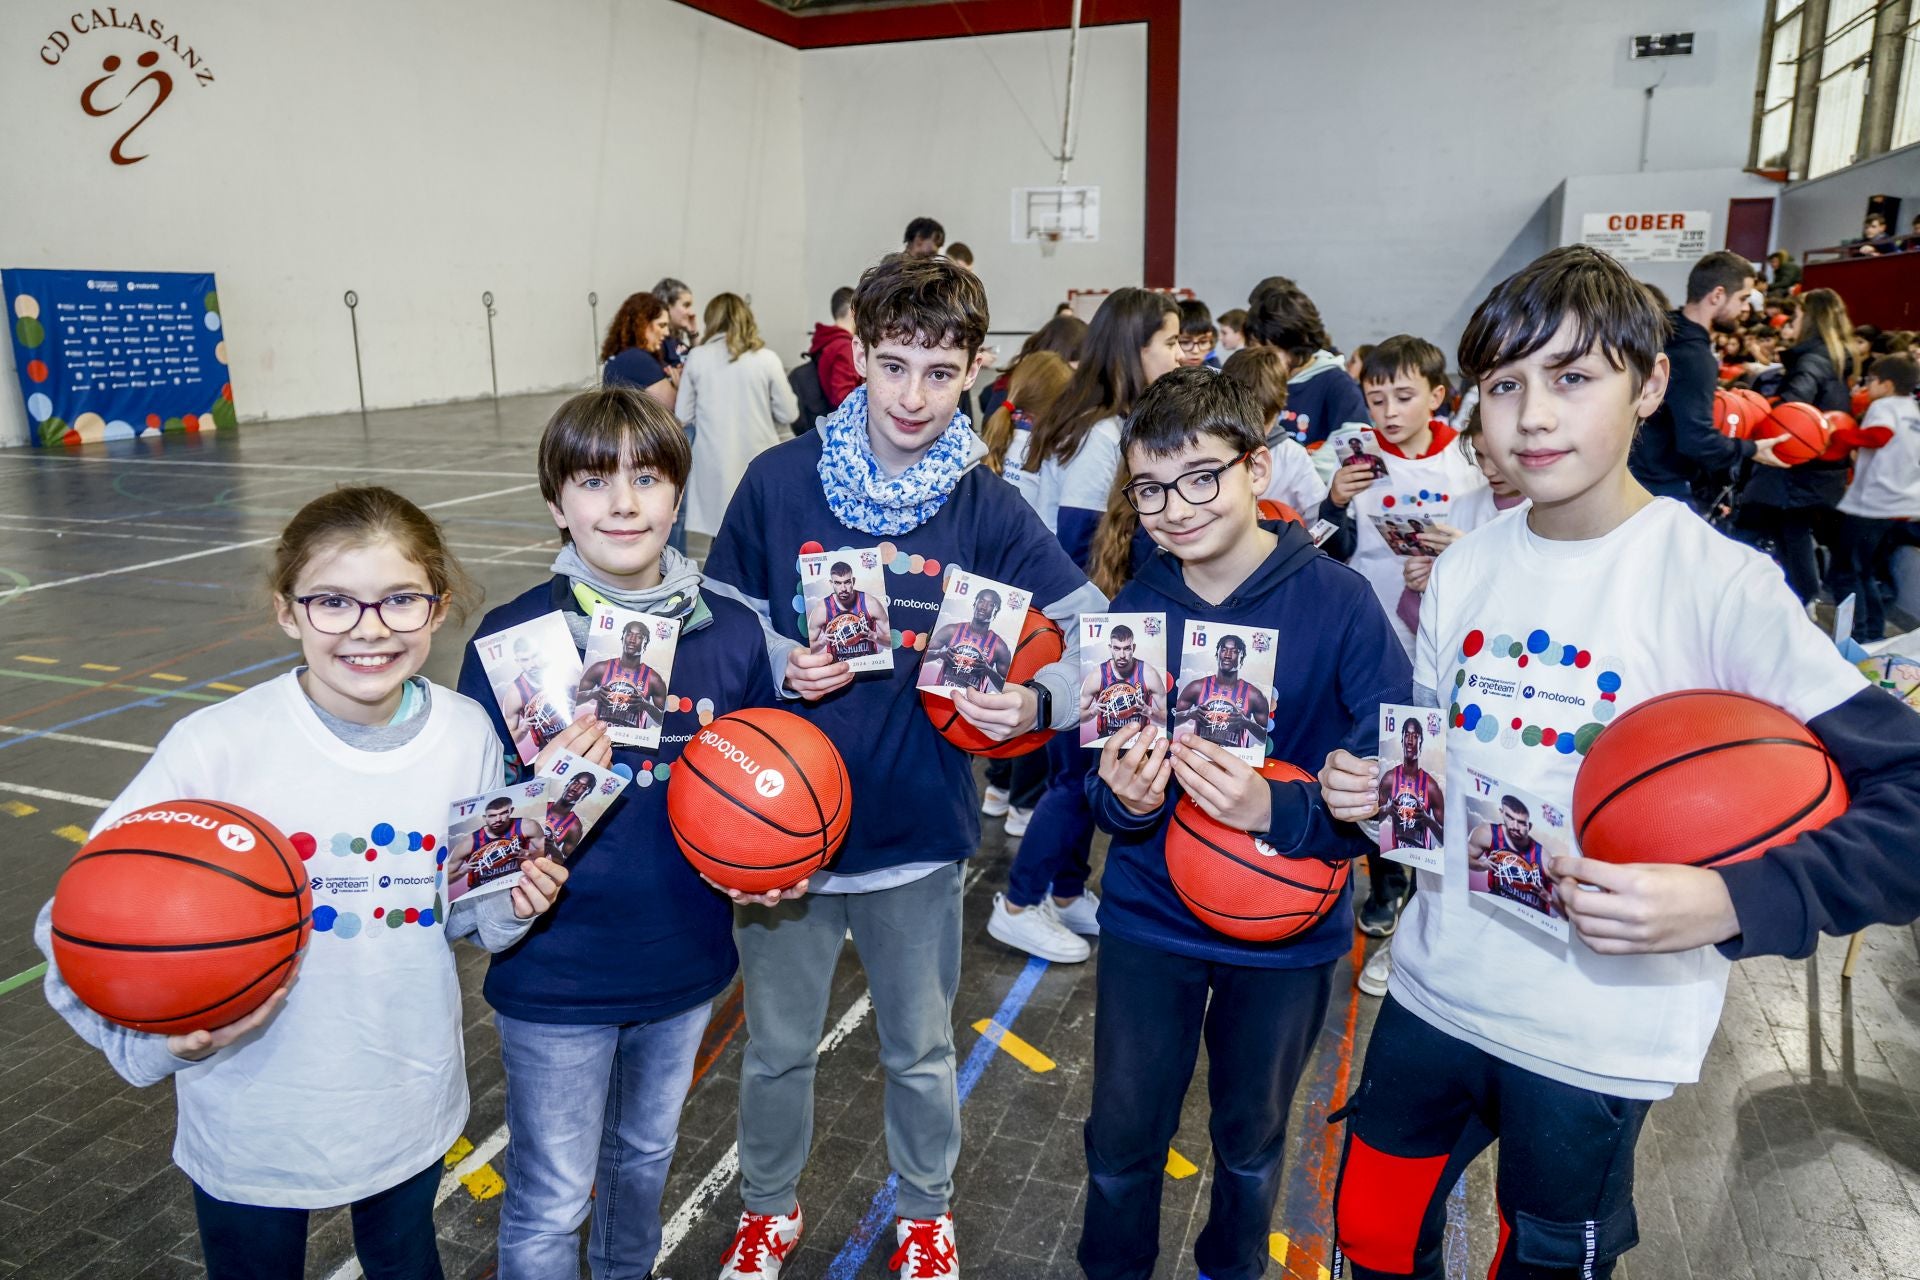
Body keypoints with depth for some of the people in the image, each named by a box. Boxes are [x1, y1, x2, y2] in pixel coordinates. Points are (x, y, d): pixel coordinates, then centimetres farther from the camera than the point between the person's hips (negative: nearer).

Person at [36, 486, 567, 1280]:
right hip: (252, 1119, -2)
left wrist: (511, 907, -18)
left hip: (412, 1103, 3)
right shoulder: (215, 747, -22)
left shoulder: (468, 735, -11)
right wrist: (159, 1039, -27)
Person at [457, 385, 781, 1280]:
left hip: (685, 962, 4)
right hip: (556, 974, -3)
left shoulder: (731, 632, -5)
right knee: (550, 1203, 13)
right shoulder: (512, 636, -15)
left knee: (646, 1153, 28)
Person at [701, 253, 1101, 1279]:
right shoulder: (778, 481, -9)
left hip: (917, 829, 0)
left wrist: (1037, 702, -25)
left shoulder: (990, 510, -9)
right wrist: (782, 665, -20)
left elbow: (1095, 635, -6)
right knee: (777, 1047, 20)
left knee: (919, 1050, 21)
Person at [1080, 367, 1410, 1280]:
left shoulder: (1338, 603, -18)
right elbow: (1099, 782, -3)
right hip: (1148, 920, 2)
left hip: (1286, 931, -1)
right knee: (1122, 1138, 15)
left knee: (1250, 1140, 22)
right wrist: (1123, 798, -25)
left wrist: (1277, 810, -35)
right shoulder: (1135, 608, -8)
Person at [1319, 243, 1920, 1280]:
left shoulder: (1719, 585, -17)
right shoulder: (1463, 570, 0)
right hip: (1436, 987, 5)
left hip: (1600, 1033, -4)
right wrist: (1373, 790, -8)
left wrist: (1728, 904, -32)